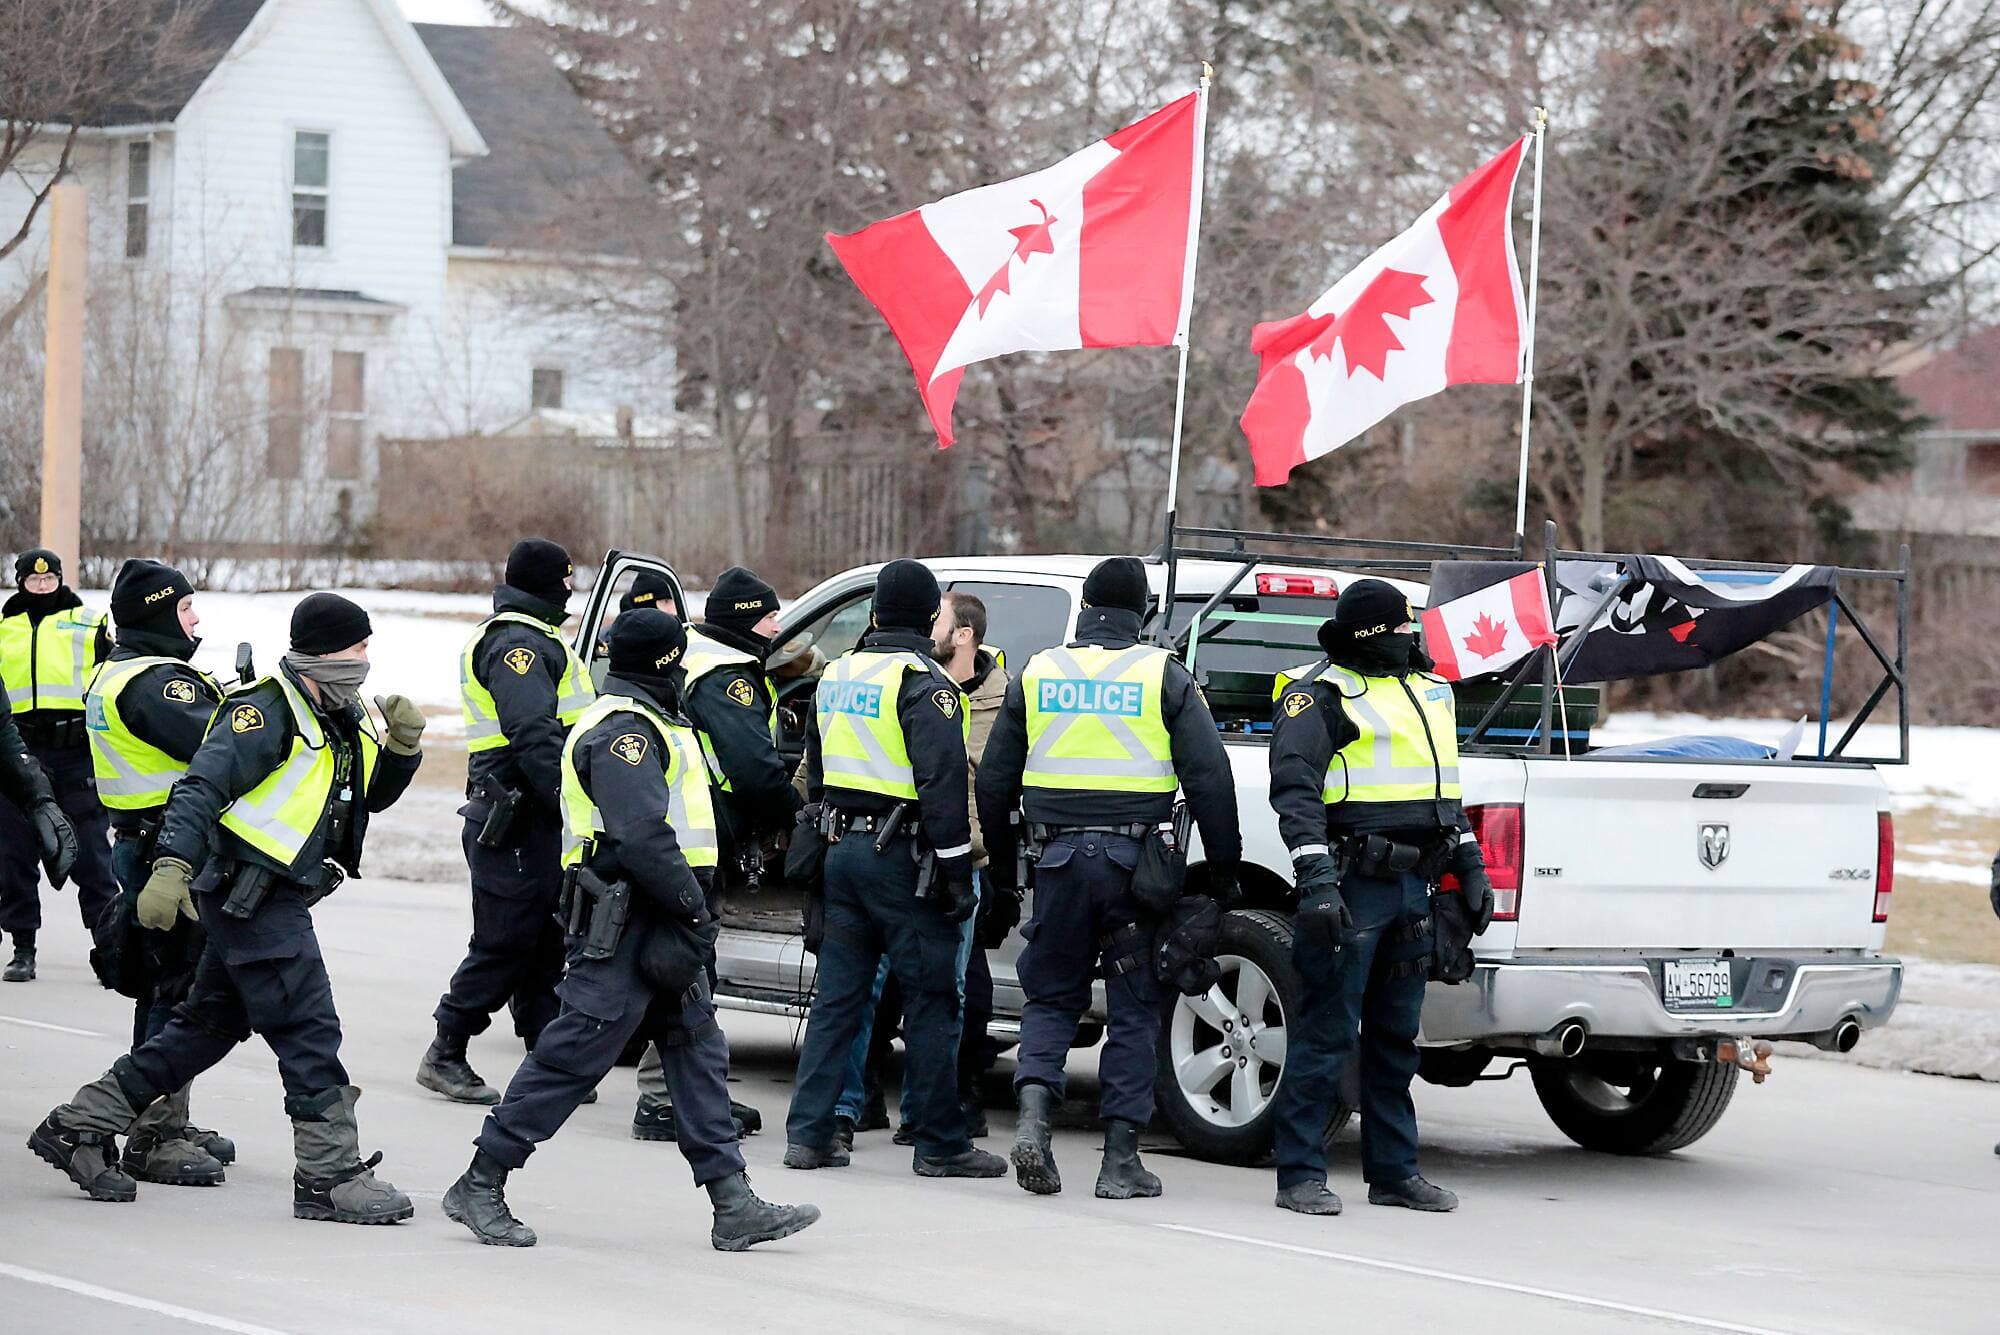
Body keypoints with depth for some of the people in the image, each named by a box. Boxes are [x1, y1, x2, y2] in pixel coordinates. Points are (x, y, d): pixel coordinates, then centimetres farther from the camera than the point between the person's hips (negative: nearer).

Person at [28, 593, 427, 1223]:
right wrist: (172, 867, -35)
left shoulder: (348, 717, 12)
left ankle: (80, 1125, 22)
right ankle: (329, 1175, -4)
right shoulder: (268, 712, -16)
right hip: (249, 894, -10)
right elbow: (202, 788, -23)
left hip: (275, 900, 10)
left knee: (210, 1025, 14)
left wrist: (402, 745, 0)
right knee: (308, 1030, -9)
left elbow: (373, 797, 21)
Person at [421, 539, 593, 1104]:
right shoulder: (517, 644, -14)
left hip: (541, 823, 11)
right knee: (504, 944, -7)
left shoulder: (531, 639, 22)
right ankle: (445, 1056, 0)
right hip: (518, 822, -11)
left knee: (546, 947, 10)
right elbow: (534, 737, -23)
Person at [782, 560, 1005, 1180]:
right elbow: (943, 783, -18)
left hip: (844, 849, 7)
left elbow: (816, 774, 20)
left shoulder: (837, 676, 12)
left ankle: (808, 1131, 8)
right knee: (930, 1001, -1)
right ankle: (940, 1144, 2)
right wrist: (957, 871, -15)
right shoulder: (924, 684, -13)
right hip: (901, 853, -7)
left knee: (838, 994, 11)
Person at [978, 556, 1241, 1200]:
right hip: (1136, 854, -2)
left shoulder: (1036, 674, 7)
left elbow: (994, 779, 12)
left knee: (1051, 996, 13)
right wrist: (1223, 869, 3)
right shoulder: (1163, 676, 0)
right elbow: (1210, 779, -4)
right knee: (1134, 1010, 6)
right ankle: (1120, 1159, 4)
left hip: (1059, 857, 2)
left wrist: (1000, 862, 23)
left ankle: (1033, 1115, -10)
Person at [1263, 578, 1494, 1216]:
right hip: (1351, 889, -8)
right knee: (1327, 1033, -6)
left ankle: (1394, 1170, 19)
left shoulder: (1428, 691, 19)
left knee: (1396, 1037, 13)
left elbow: (1443, 788, 29)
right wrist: (1315, 881, -25)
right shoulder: (1321, 696, -7)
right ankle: (1300, 1175, -3)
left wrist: (1470, 870, 23)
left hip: (1413, 888, 8)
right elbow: (1295, 791, -16)